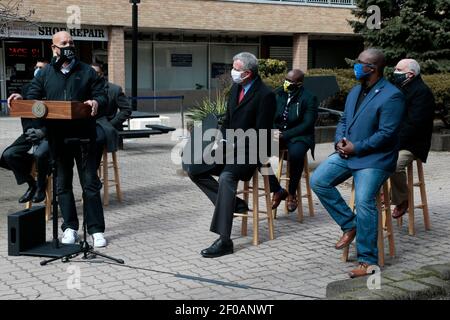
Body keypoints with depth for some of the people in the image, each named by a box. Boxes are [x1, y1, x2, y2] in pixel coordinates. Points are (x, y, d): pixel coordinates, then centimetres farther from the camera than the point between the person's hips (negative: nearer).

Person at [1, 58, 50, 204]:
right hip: (31, 133, 6)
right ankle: (31, 184, 5)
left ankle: (41, 186, -6)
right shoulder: (27, 89, 12)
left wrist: (42, 132, -17)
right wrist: (29, 130, -6)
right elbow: (23, 114, 12)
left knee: (40, 154, -35)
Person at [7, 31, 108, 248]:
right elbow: (33, 98, 8)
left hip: (83, 135, -2)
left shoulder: (87, 71, 7)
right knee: (63, 183, 7)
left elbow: (102, 95, 3)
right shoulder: (45, 74, 11)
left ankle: (96, 230, 3)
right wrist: (21, 99, -14)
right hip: (57, 137, 2)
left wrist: (96, 102, -20)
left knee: (90, 183, -1)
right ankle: (70, 228, 17)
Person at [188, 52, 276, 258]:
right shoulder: (236, 88, 12)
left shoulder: (265, 95, -14)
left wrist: (234, 145, -19)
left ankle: (224, 240, -33)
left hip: (249, 152, -9)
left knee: (227, 176, -34)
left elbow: (260, 133, -16)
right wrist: (223, 141, 1)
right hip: (231, 147, 9)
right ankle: (232, 203, 0)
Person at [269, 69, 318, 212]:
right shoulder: (277, 94, 9)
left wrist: (284, 135, -18)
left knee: (295, 153, -39)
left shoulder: (309, 98, -5)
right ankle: (277, 190, -8)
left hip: (299, 136, -4)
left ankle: (292, 193, -15)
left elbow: (307, 125, -11)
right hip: (277, 133, 4)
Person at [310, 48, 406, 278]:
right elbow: (343, 120, 19)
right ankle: (349, 225, 7)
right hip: (348, 153, 8)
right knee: (318, 181, -6)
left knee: (364, 202, -21)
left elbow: (386, 134, -18)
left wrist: (356, 148, -17)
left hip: (374, 159, -8)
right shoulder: (355, 91, 15)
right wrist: (340, 141, -2)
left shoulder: (391, 96, -13)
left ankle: (368, 261, -11)